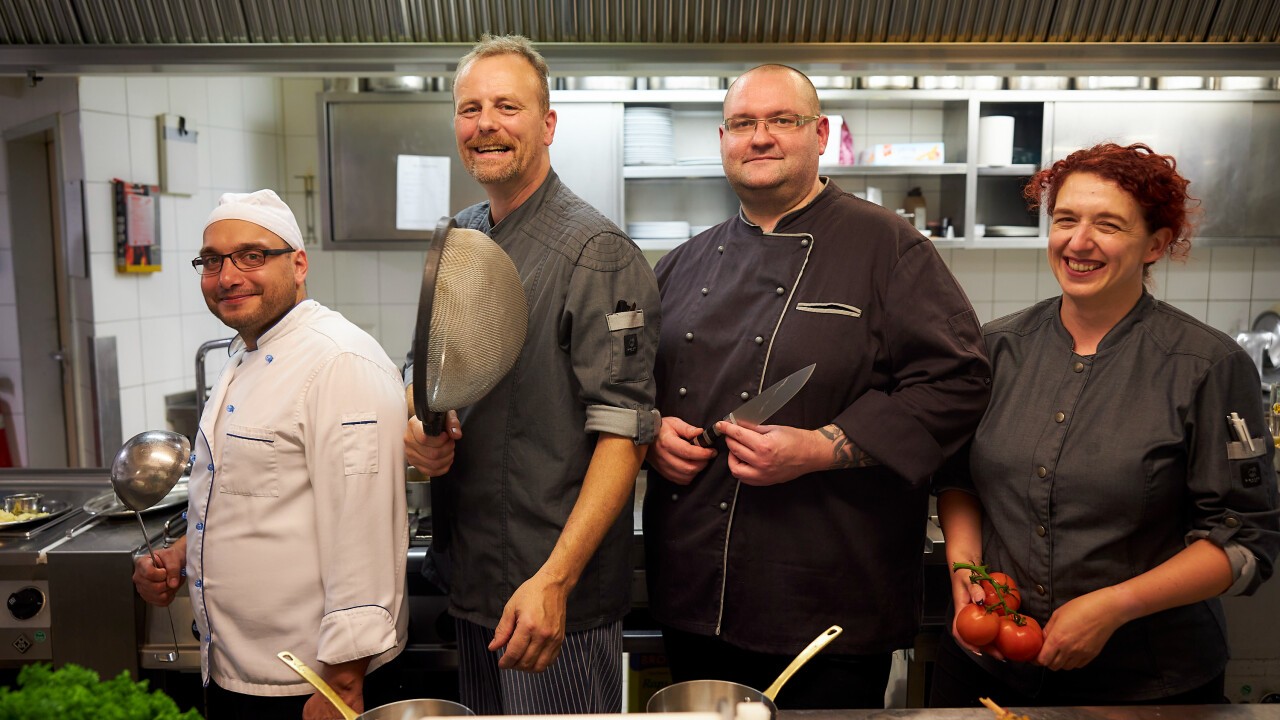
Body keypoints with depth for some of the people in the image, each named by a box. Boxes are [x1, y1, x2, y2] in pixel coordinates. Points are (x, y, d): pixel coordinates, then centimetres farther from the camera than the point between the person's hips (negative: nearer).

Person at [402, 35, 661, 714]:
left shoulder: (597, 253, -16)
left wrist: (555, 579, -26)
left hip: (555, 587, -7)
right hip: (468, 579, 7)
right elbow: (420, 369, 17)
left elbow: (623, 432, -20)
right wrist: (414, 427, -6)